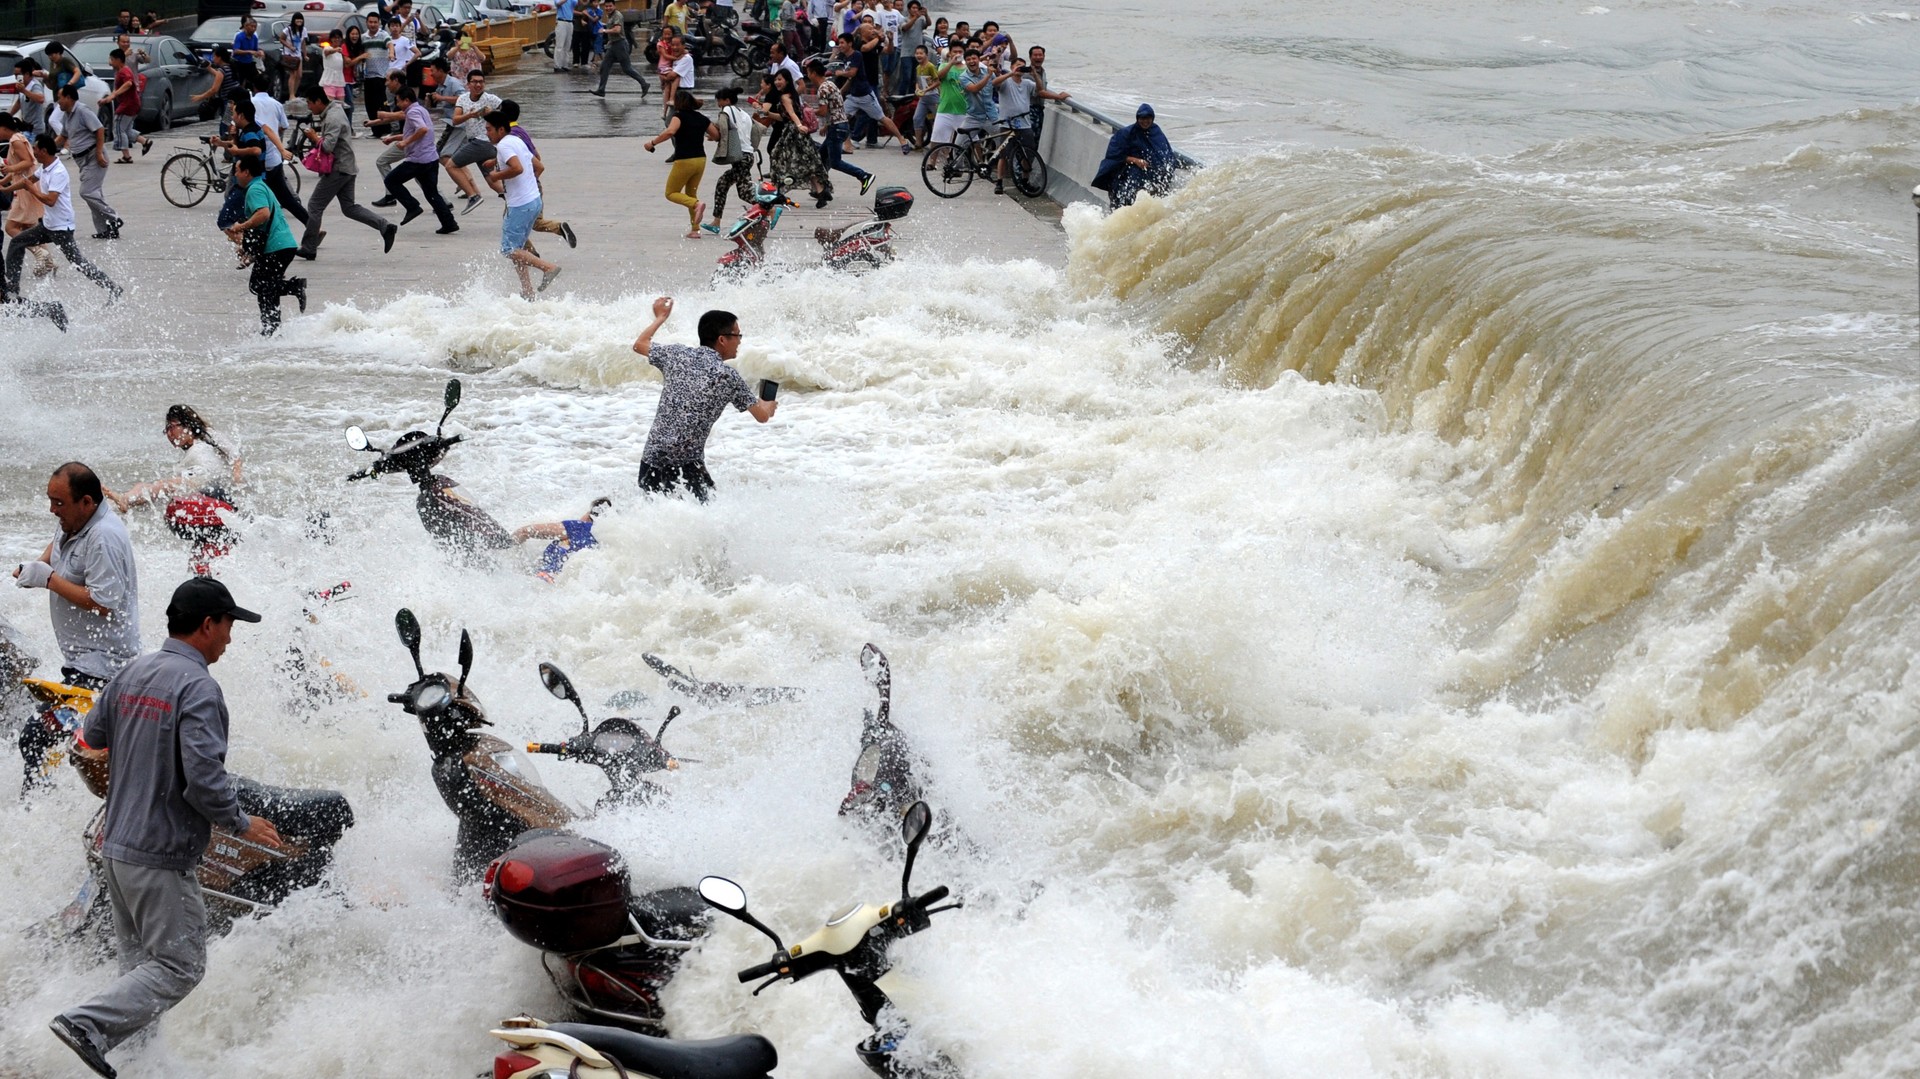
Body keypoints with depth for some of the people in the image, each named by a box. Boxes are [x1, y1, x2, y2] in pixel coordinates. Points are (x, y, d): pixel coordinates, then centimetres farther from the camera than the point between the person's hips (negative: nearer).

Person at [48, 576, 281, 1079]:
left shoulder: (131, 673, 6)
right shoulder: (198, 688, -19)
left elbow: (92, 736, 19)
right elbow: (203, 776, -26)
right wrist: (241, 824, -11)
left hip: (116, 845, 9)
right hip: (162, 854, -9)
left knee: (139, 958, 20)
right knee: (180, 967, -1)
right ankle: (88, 1024, -12)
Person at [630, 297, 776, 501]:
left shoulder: (677, 355, 5)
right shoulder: (728, 377, -5)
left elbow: (639, 345, 25)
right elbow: (762, 415, 4)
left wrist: (660, 317, 41)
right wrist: (769, 405, 28)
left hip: (651, 461, 6)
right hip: (687, 466, -5)